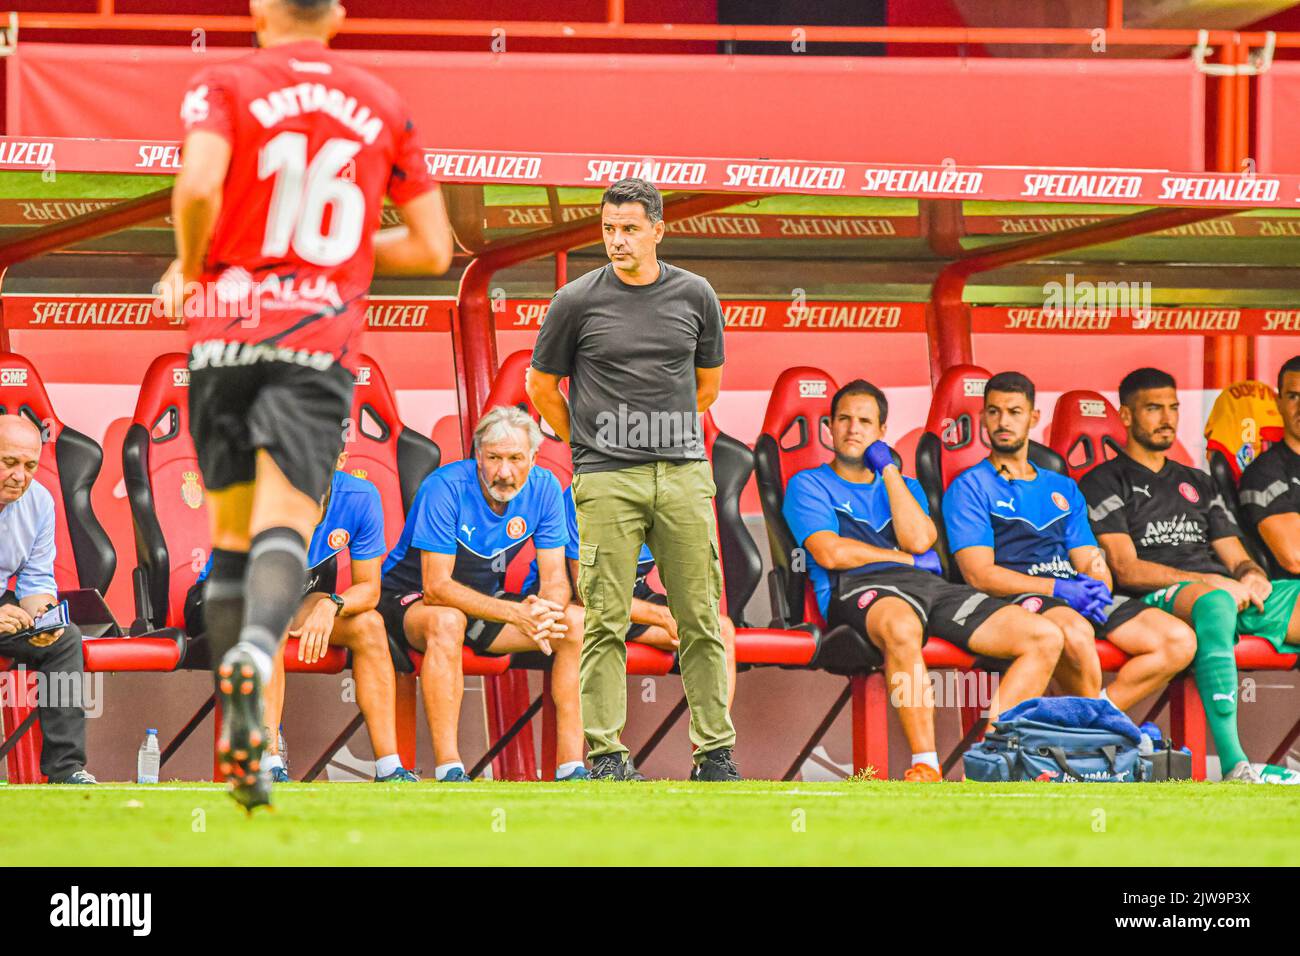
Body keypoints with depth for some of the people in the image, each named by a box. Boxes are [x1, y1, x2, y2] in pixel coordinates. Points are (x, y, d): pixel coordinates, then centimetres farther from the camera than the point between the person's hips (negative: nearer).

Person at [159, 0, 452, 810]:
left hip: (226, 330, 0)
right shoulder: (384, 106, 13)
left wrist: (188, 269, 3)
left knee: (232, 532, 12)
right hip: (322, 340, 0)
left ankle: (240, 740, 8)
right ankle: (256, 650, -44)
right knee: (284, 525, -11)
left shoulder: (225, 85, 4)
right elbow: (433, 249, 12)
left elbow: (199, 187, -16)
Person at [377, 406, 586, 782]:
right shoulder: (445, 487, -26)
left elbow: (555, 578, -9)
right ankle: (449, 770, -42)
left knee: (575, 628, -16)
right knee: (447, 622, -40)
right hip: (408, 599, -5)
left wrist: (545, 612, -35)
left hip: (486, 600, 5)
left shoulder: (544, 489, -10)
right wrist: (514, 613, -40)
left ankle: (571, 766, -14)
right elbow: (436, 586, -30)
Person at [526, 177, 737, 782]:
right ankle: (606, 753, -1)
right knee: (606, 621, -4)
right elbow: (542, 386, 11)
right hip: (607, 482, -2)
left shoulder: (695, 296, 8)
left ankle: (715, 752, 6)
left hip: (684, 475, 2)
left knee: (701, 619, 2)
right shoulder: (577, 302, 0)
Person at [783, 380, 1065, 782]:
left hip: (929, 584, 6)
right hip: (858, 587, -6)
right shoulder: (809, 485, 16)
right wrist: (908, 559, 5)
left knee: (1046, 638, -14)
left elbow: (919, 539, 7)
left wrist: (888, 469, 11)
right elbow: (830, 553, -2)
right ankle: (925, 764, -42)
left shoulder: (904, 485, 30)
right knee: (901, 626, -46)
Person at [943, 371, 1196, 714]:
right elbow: (980, 575, -6)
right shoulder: (969, 488, 7)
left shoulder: (1064, 489, 27)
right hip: (1019, 597, -6)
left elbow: (1089, 561, 19)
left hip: (1077, 597, 6)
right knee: (1075, 631, -40)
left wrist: (1098, 585, -7)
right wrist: (1057, 588, -16)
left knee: (1180, 641, -14)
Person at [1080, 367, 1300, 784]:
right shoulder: (1106, 483, 10)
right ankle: (1233, 765, -54)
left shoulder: (1198, 483, 31)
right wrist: (1210, 581, -11)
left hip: (1233, 592, 7)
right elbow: (1126, 570, -3)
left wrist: (1252, 578, -2)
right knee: (1215, 602, -43)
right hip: (1157, 599, -7)